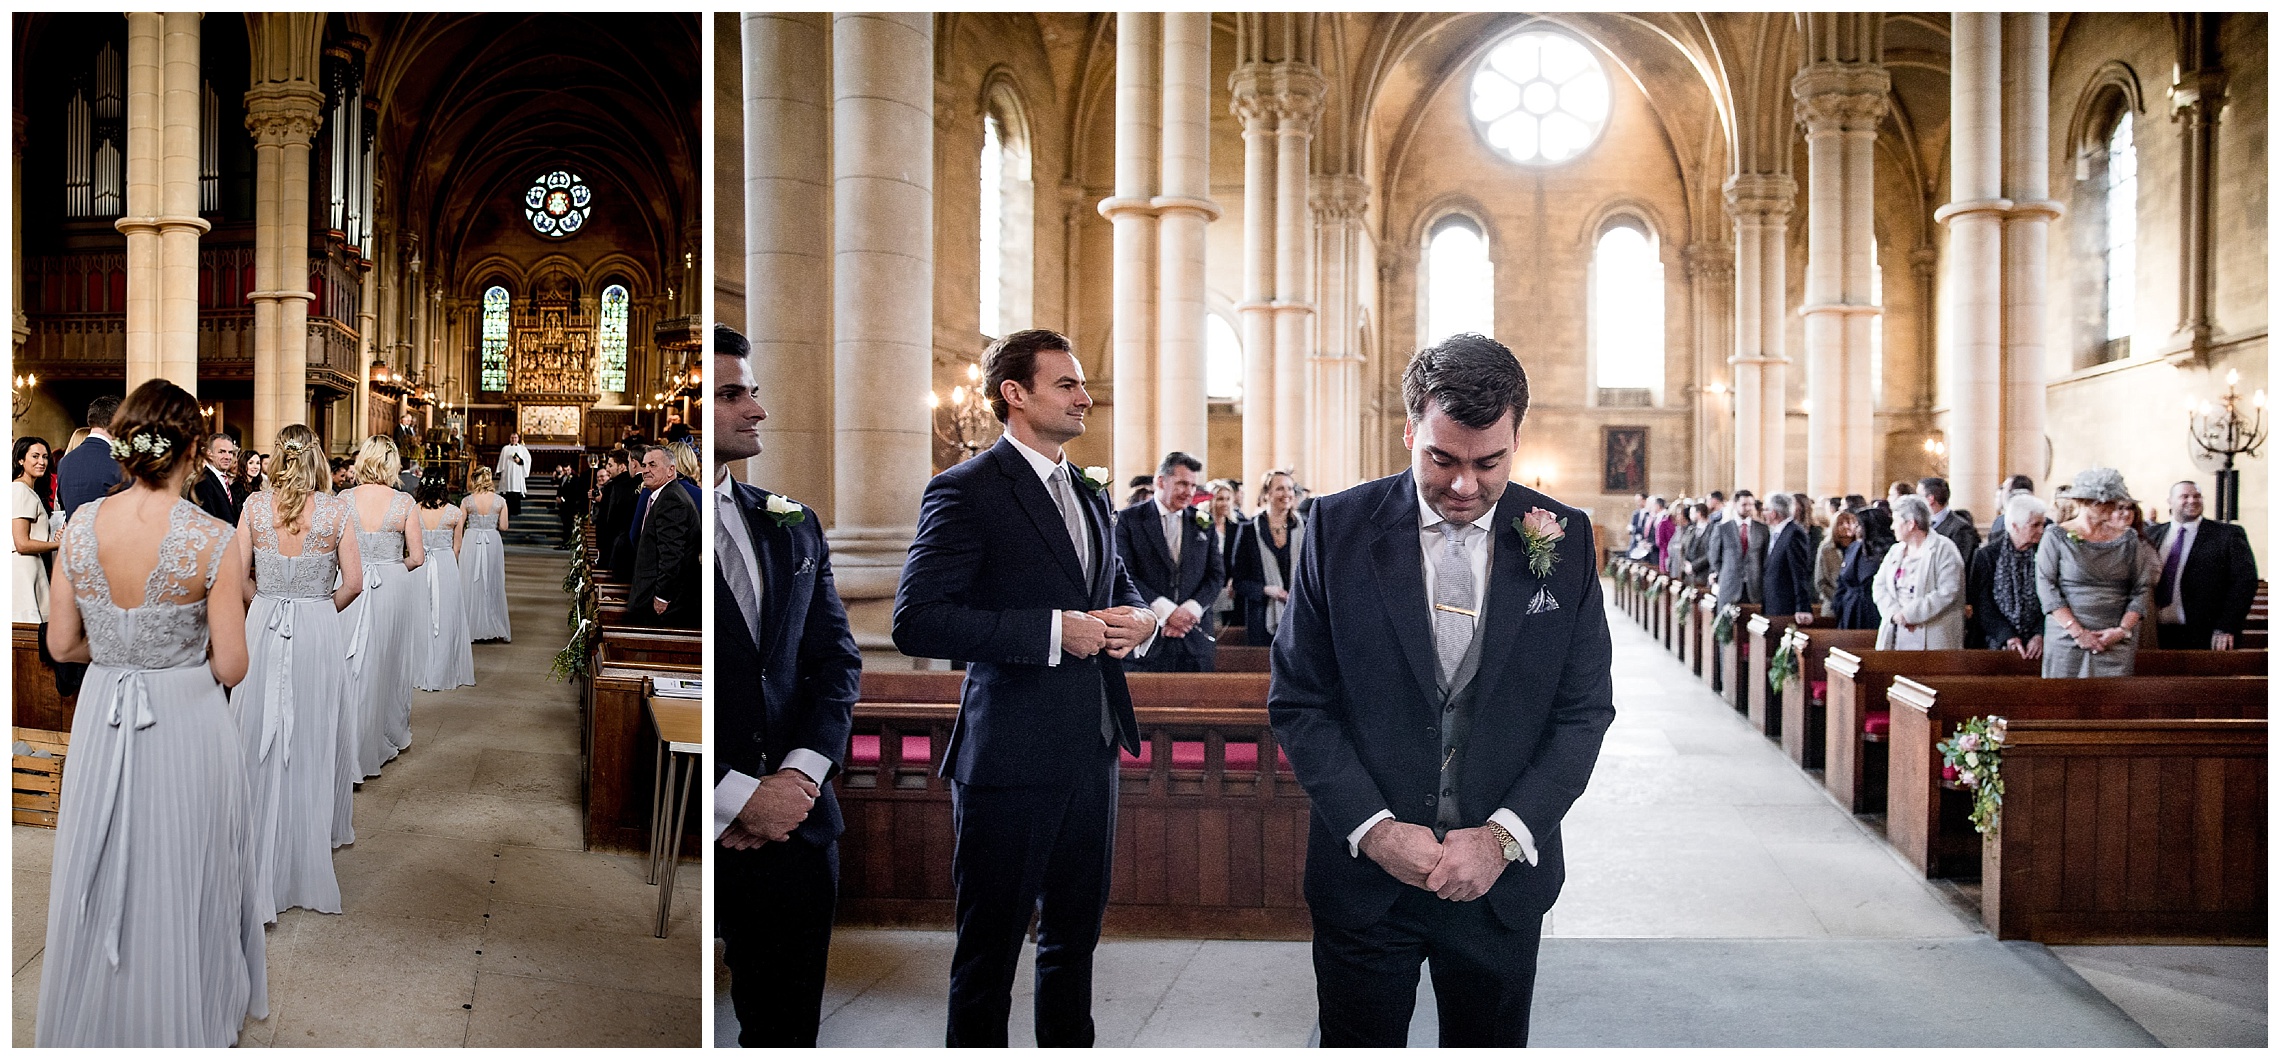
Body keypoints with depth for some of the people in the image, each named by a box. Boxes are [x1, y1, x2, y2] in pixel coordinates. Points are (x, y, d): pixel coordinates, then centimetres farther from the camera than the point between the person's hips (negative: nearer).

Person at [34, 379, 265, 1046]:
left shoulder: (80, 526, -7)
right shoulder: (211, 539, -18)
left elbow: (62, 644, 1)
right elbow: (231, 667, -15)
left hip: (103, 719, 4)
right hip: (188, 720, -3)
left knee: (104, 879, 20)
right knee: (182, 883, 14)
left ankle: (99, 1018, 38)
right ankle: (186, 1021, 30)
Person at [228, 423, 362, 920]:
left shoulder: (255, 505, -2)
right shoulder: (335, 509, -5)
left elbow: (238, 576, 0)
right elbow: (353, 582, -4)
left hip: (264, 631, 1)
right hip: (320, 633, -1)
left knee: (263, 748, 8)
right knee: (311, 748, 9)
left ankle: (263, 873, 14)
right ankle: (308, 863, 18)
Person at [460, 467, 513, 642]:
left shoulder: (467, 501, -7)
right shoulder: (500, 501, -5)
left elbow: (459, 526, -2)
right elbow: (503, 526, -2)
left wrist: (458, 546, 10)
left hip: (471, 542, -1)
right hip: (493, 542, 1)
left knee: (471, 584, 8)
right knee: (492, 584, 11)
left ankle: (471, 627, 11)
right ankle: (494, 626, 16)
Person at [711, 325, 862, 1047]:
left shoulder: (793, 527, 11)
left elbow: (838, 661, 11)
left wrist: (798, 777, -5)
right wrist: (742, 797, -13)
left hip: (795, 825, 5)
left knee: (789, 1027, 13)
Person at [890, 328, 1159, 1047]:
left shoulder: (1089, 494, 16)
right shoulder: (967, 490, -10)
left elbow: (1120, 589, 28)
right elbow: (916, 622, -19)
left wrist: (1139, 621, 2)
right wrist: (1054, 631, -21)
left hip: (1094, 747, 8)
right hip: (1011, 753, -8)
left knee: (1075, 934, 19)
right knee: (989, 949, 4)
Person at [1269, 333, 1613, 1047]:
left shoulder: (1564, 539, -3)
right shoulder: (1339, 528, -7)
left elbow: (1583, 711, -1)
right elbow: (1298, 702, -5)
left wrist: (1504, 836, -12)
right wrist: (1374, 828, -14)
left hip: (1504, 874, 1)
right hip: (1364, 865, -1)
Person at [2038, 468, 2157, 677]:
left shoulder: (2129, 540, 9)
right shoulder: (2056, 538, 0)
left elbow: (2143, 589, 6)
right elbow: (2046, 588, -6)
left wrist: (2123, 630, -8)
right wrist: (2078, 632, -13)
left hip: (2117, 643, 2)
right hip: (2066, 639, -2)